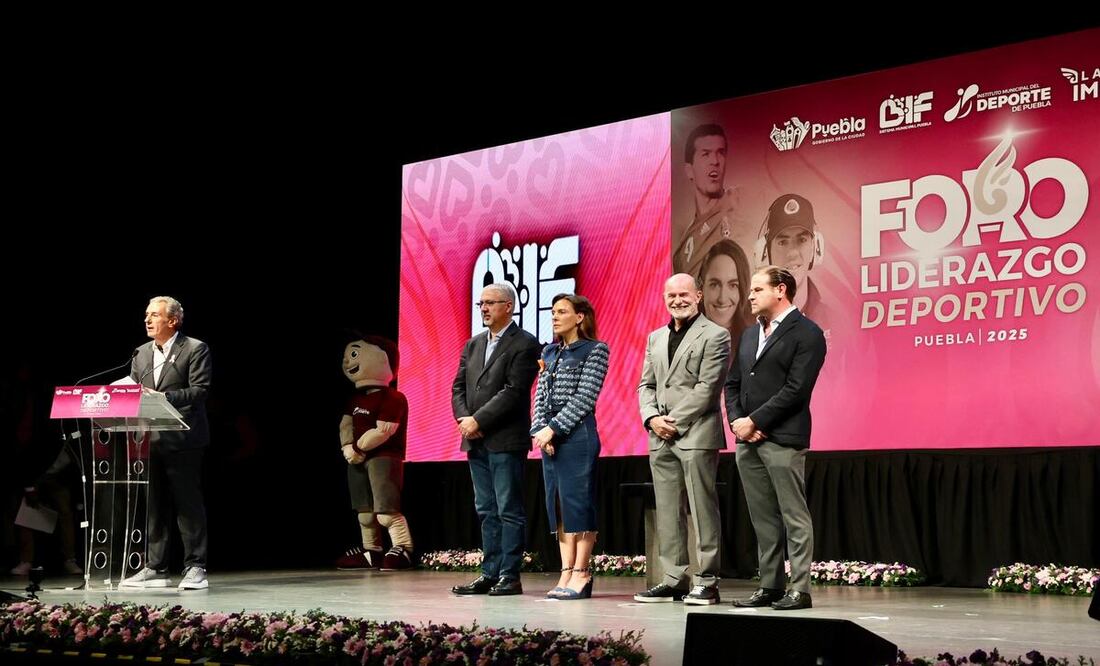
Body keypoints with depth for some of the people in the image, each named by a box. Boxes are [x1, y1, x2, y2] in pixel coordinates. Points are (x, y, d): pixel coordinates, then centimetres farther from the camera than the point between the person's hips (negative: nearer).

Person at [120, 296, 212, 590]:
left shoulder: (195, 349, -2)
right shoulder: (142, 353, 17)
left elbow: (199, 391, -11)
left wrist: (163, 397, -22)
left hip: (182, 440, -6)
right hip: (149, 440, 6)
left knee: (188, 504, -2)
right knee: (154, 505, 9)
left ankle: (195, 568, 3)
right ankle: (155, 568, 16)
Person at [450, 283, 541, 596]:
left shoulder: (524, 344, -6)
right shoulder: (473, 344, 17)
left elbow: (514, 391, -14)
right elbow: (458, 387, 13)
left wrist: (478, 420, -16)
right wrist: (464, 419, -5)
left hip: (506, 441, -7)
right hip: (476, 441, 7)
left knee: (509, 510, -3)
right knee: (487, 511, 11)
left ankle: (509, 576, 1)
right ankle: (490, 573, 15)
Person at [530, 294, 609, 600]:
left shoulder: (594, 350, -3)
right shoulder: (550, 352, 17)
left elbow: (584, 398, -11)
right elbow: (541, 396, 13)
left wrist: (553, 428, -14)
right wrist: (539, 430, -3)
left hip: (578, 435, -7)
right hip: (550, 437, 7)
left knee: (578, 503, -6)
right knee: (558, 505, 6)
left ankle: (581, 574, -2)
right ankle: (566, 573, 10)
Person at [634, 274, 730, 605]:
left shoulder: (715, 336, -2)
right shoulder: (655, 338, 19)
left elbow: (707, 387, -10)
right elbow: (646, 385, 17)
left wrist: (674, 421, -13)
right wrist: (652, 418, -2)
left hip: (697, 436, -7)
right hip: (660, 439, 7)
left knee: (702, 510, -4)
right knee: (667, 513, 7)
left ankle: (707, 581, 1)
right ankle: (674, 580, 13)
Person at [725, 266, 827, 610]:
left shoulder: (806, 333, -5)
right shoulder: (749, 334, 19)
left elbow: (796, 389, -13)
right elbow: (732, 383, 18)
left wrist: (754, 421, -14)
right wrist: (737, 421, 0)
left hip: (783, 439, -7)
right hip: (748, 440, 8)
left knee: (794, 517, -3)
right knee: (763, 519, 10)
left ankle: (800, 590, 1)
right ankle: (770, 586, 16)